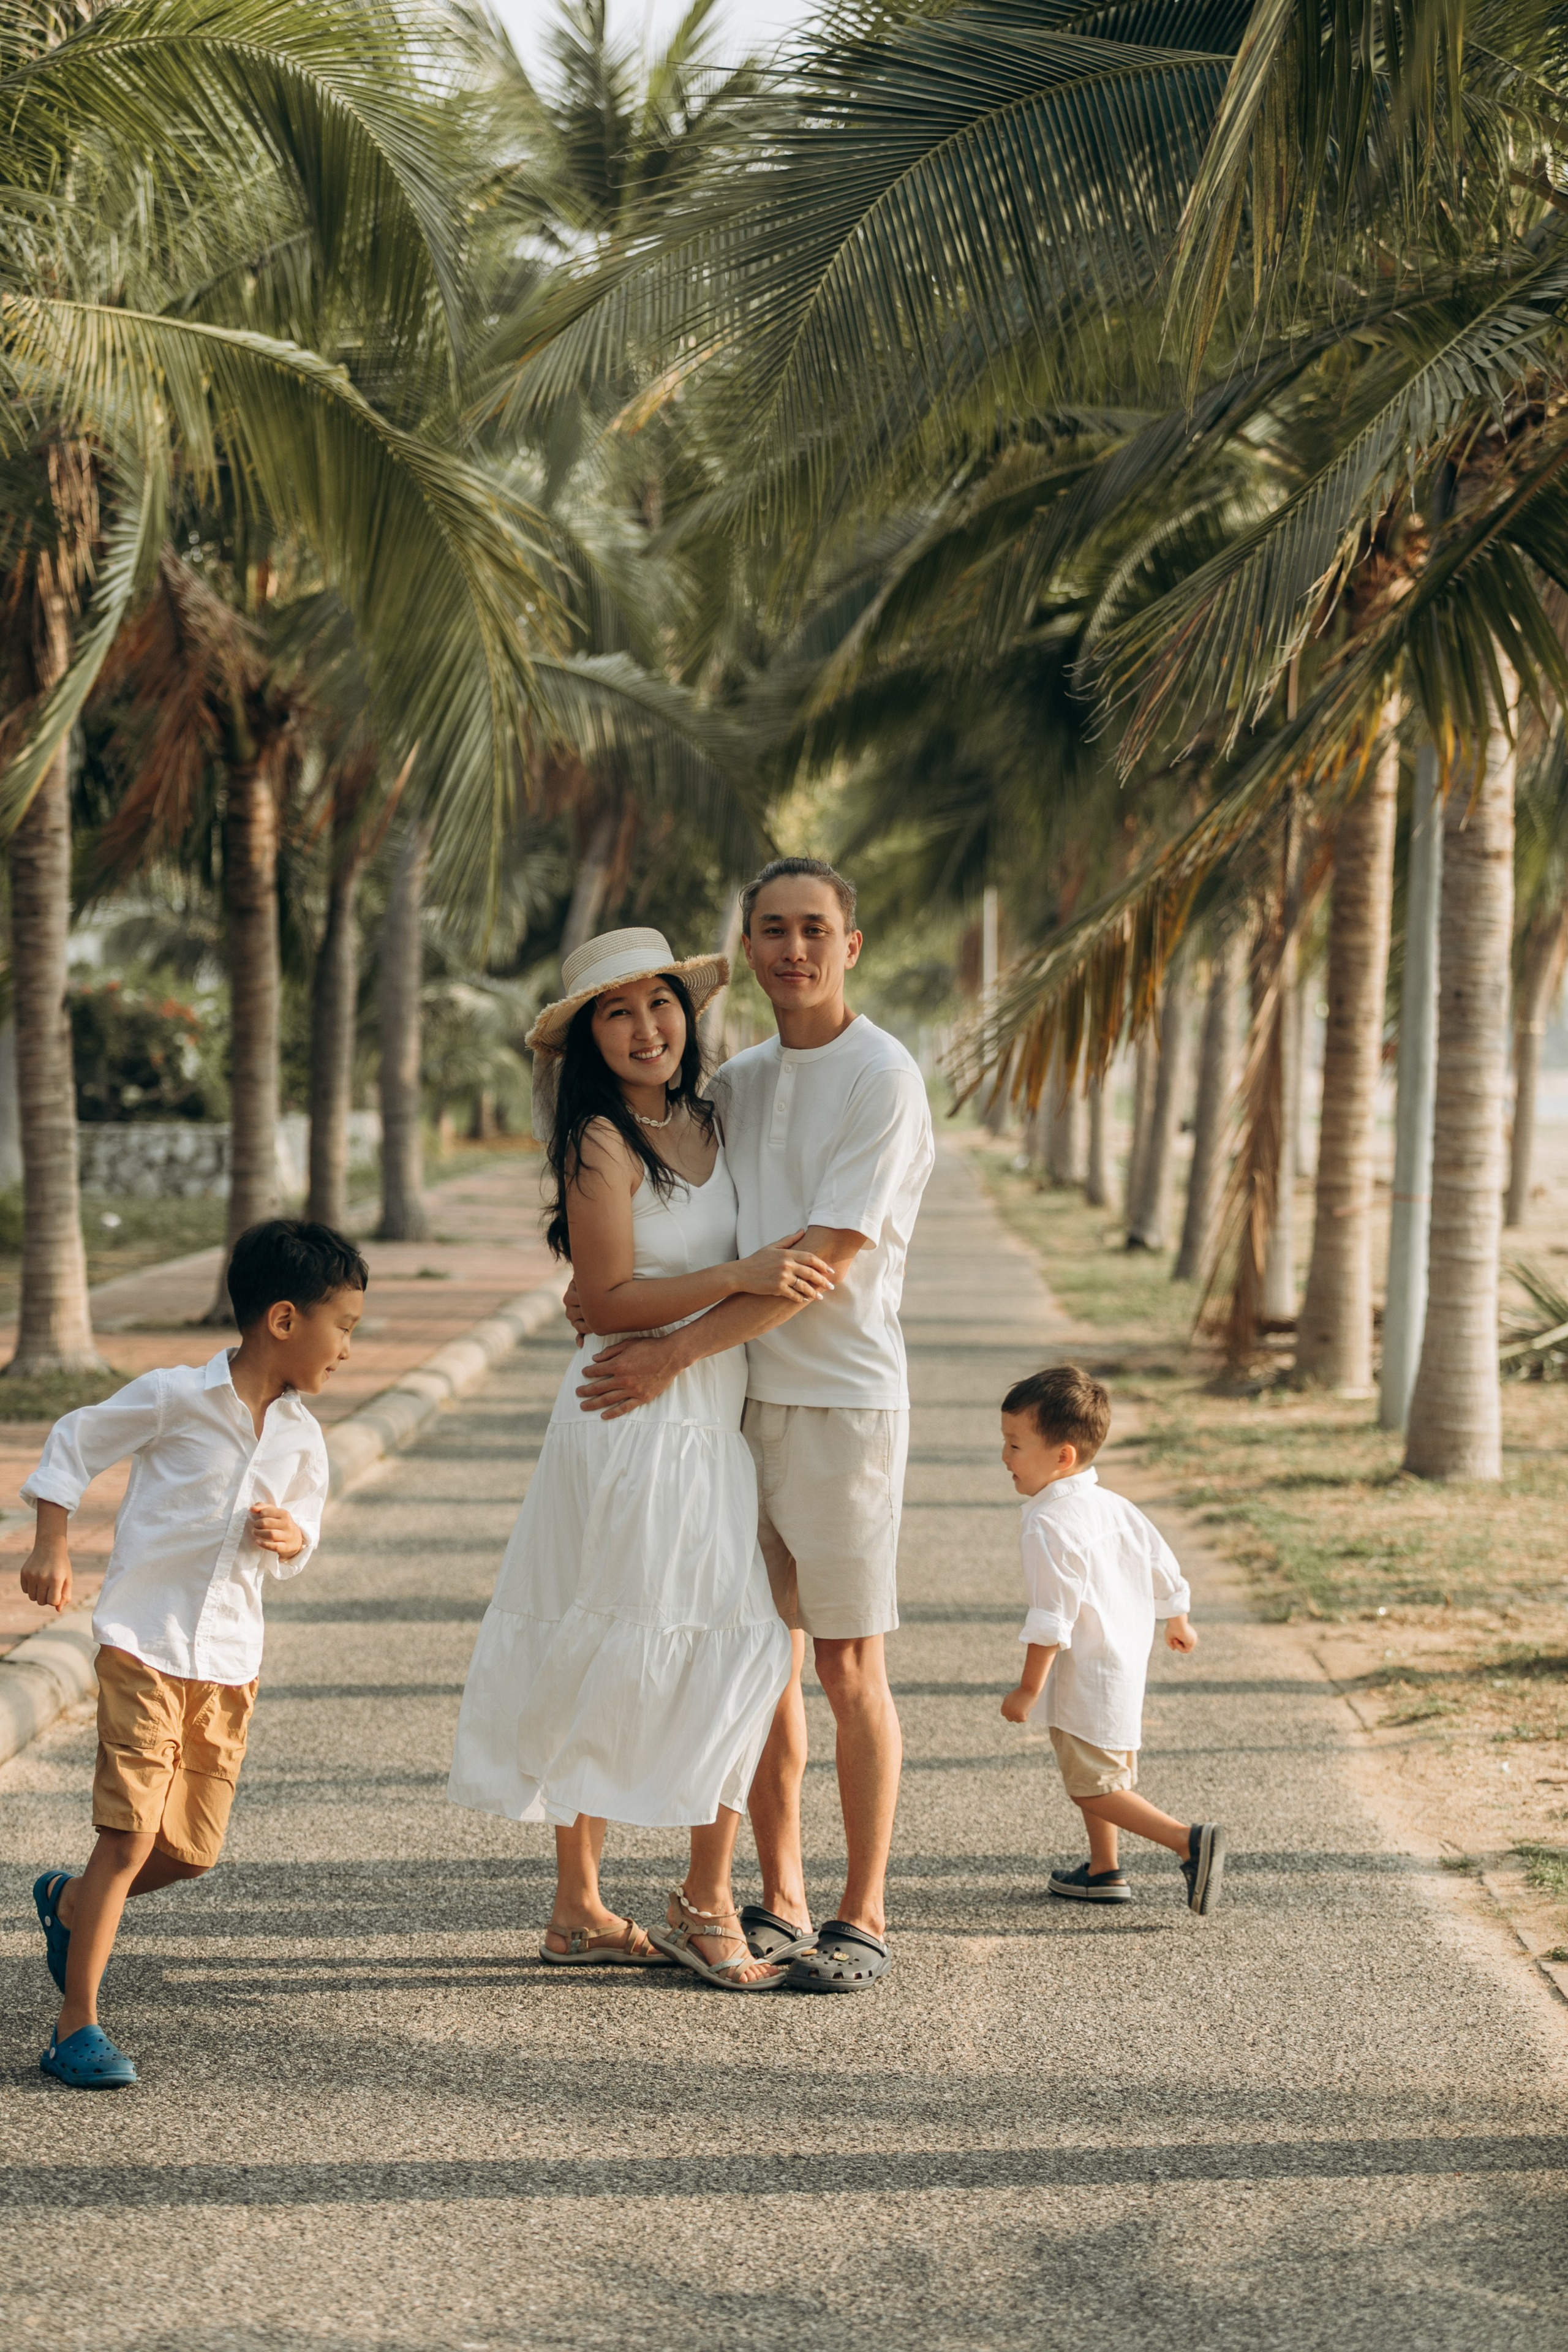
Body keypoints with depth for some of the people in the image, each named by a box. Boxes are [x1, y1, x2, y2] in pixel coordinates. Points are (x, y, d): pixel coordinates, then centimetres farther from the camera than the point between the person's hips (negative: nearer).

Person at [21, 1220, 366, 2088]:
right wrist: (51, 1545, -6)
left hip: (230, 1660, 6)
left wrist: (289, 1537, -5)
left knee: (192, 1850, 9)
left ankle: (68, 1903, 39)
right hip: (143, 1646, -6)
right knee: (131, 1837, -11)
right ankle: (76, 2027, -3)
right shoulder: (175, 1396, -10)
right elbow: (74, 1442, 1)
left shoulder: (301, 1436, 6)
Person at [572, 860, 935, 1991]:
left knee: (849, 1665, -1)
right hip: (741, 1393, 7)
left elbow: (825, 1260, -17)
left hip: (842, 1398, -7)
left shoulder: (883, 1079, -10)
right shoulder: (738, 1082, 12)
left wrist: (676, 1352, -18)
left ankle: (863, 1920, 7)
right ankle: (781, 1904, 18)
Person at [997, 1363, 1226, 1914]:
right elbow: (1161, 1566, 16)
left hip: (1087, 1677, -10)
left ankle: (1189, 1842, -14)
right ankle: (1104, 1871, 28)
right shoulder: (1113, 1507, 6)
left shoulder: (1048, 1527, -22)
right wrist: (1177, 1620, 34)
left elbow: (1053, 1619, -24)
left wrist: (1029, 1689, -18)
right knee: (1100, 1773, 21)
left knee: (1093, 1785, -3)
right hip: (1128, 1659, 10)